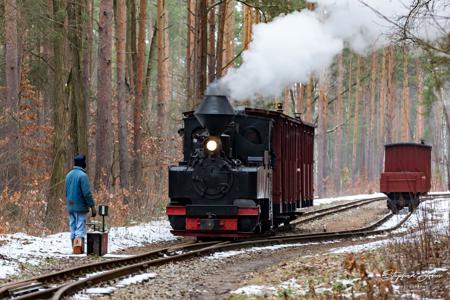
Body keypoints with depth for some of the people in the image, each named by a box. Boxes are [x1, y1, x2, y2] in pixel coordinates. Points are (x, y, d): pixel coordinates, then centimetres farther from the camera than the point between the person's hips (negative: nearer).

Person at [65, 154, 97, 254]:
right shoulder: (82, 175, -13)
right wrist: (92, 206, -13)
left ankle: (75, 248, 9)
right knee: (80, 227, -6)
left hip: (70, 207, 7)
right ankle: (79, 245, -22)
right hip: (81, 206, -7)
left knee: (73, 227, 10)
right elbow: (87, 193, -17)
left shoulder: (69, 175, 12)